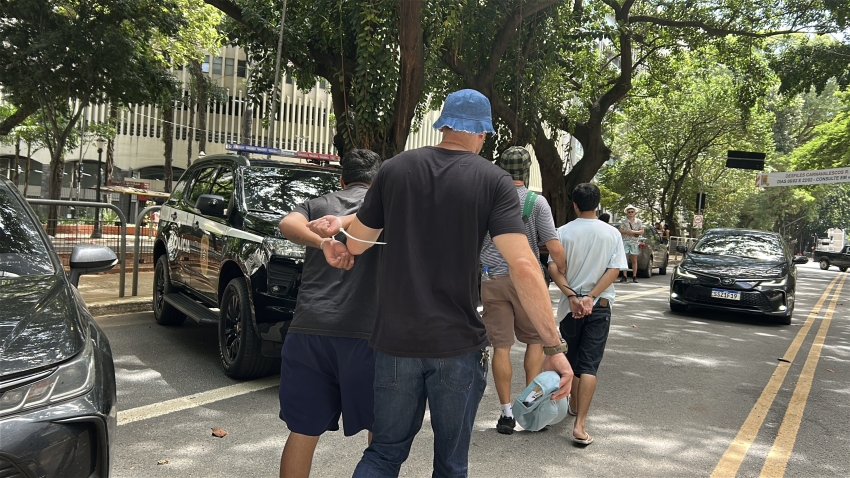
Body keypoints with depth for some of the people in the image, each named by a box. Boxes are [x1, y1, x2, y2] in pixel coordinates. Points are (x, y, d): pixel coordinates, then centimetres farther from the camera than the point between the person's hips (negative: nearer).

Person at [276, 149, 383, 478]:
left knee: (303, 430, 12)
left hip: (309, 330, 3)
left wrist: (322, 242, -15)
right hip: (364, 331, -2)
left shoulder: (318, 204, 16)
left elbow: (288, 224, -5)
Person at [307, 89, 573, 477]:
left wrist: (343, 222, 31)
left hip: (395, 340, 2)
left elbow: (356, 244, 9)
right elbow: (523, 266, -17)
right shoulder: (493, 181, -6)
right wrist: (554, 347, -13)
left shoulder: (395, 169, 1)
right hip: (457, 344, -2)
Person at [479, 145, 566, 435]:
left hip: (492, 280, 2)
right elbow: (555, 249, -9)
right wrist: (565, 276, 6)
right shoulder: (537, 202, -6)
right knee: (535, 339, 17)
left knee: (501, 346, 4)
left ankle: (506, 412, 8)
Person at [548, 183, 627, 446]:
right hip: (600, 306, 0)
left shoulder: (563, 232, -3)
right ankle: (580, 424, -12)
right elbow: (614, 270, -8)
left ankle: (574, 405, 37)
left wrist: (572, 296, -14)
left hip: (570, 305, 1)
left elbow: (553, 268, -11)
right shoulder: (612, 234, -1)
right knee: (589, 364, -3)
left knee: (572, 359, 19)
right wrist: (591, 296, -12)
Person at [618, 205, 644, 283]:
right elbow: (620, 230, 3)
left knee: (634, 260, 2)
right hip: (625, 241, -1)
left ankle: (634, 277, 5)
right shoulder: (623, 220, 8)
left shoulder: (638, 221, 11)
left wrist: (634, 232, -10)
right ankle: (624, 276, -2)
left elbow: (642, 231, 6)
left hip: (635, 242, 1)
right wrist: (627, 231, -14)